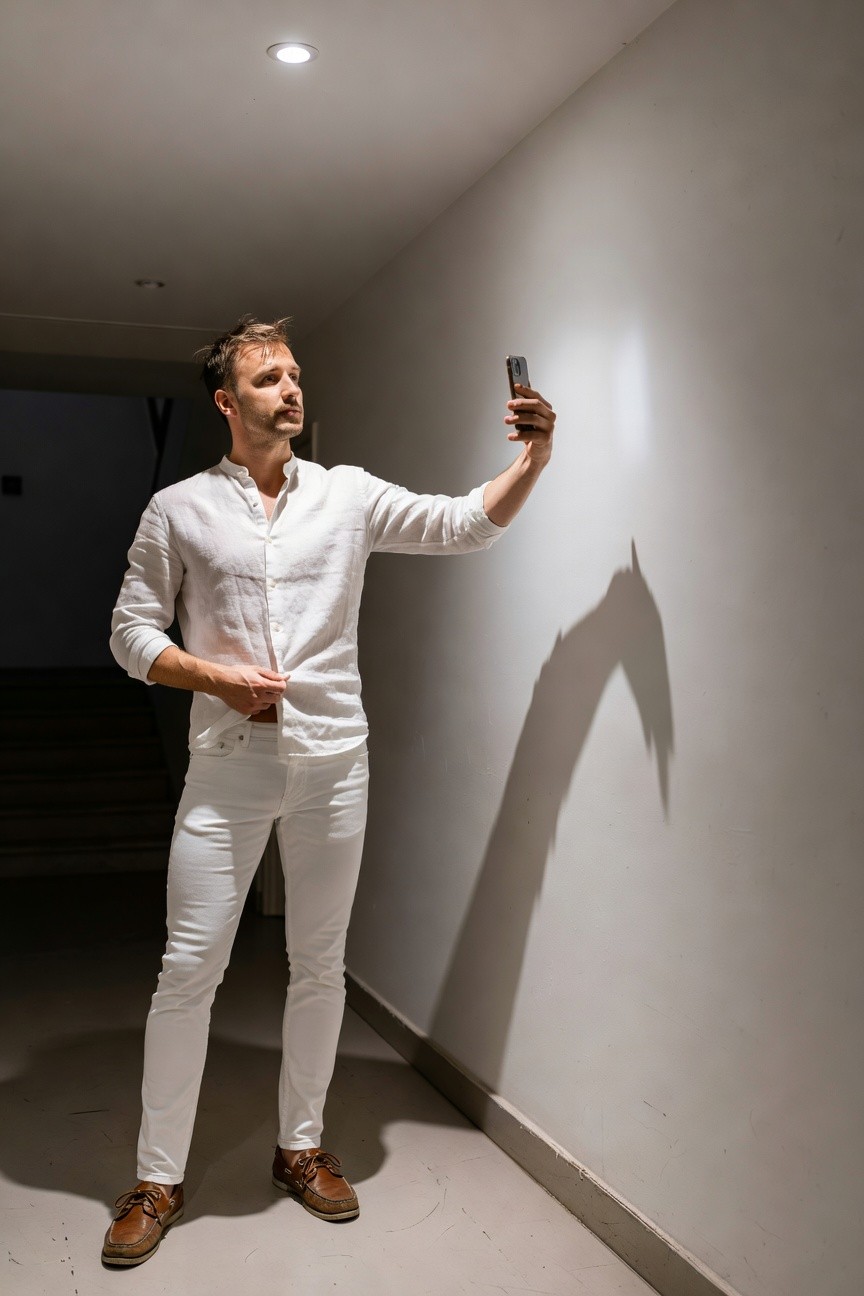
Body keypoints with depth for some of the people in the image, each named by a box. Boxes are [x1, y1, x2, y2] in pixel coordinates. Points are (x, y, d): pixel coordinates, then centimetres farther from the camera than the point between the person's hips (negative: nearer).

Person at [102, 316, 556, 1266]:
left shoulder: (349, 496, 6)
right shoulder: (178, 509, 3)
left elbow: (466, 524, -1)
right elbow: (132, 633, 4)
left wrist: (531, 459, -18)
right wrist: (217, 676, -12)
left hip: (332, 764, 2)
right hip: (227, 768, -1)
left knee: (319, 965, 11)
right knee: (188, 967, 0)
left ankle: (300, 1148, 29)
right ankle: (157, 1179, 17)